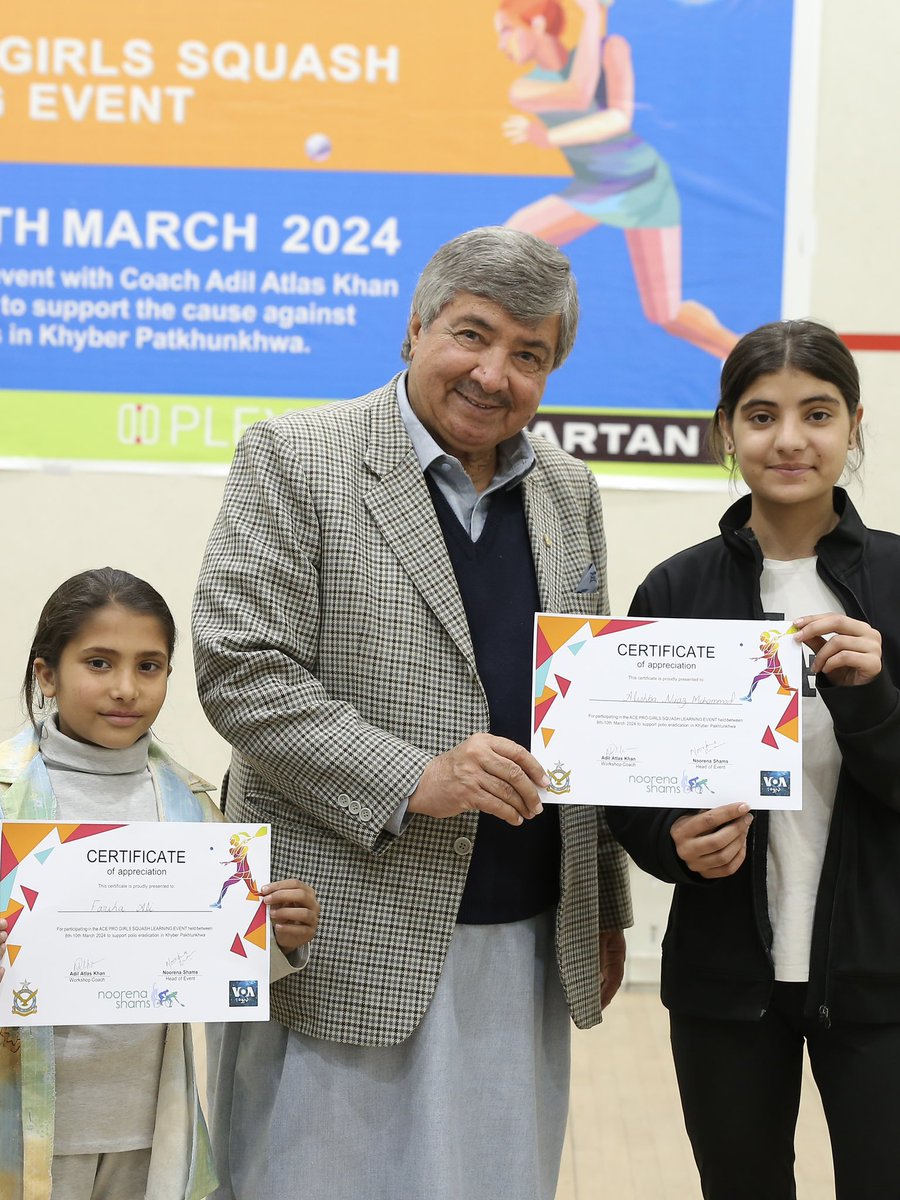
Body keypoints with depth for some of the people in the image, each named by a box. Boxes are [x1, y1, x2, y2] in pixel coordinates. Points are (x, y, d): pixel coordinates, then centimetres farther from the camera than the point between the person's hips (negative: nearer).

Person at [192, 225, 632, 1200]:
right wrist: (412, 780, -21)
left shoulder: (569, 493, 13)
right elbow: (238, 669, -13)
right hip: (348, 949, -5)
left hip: (526, 953, 5)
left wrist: (606, 910, 16)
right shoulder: (295, 459, -5)